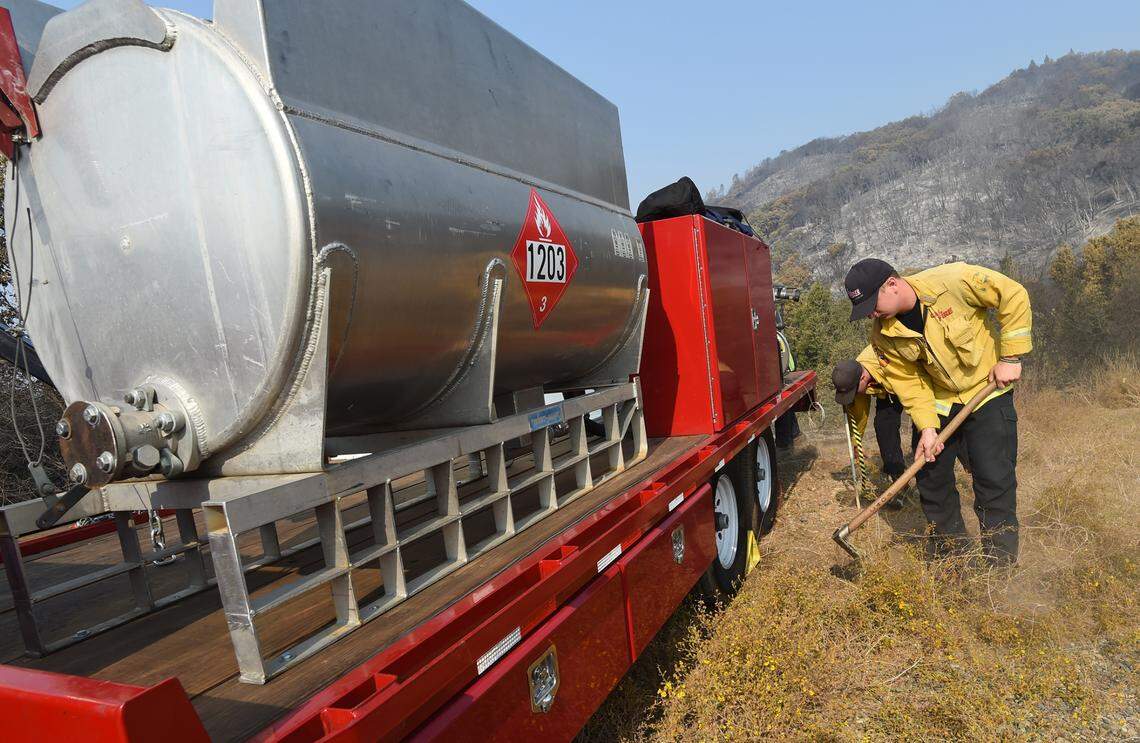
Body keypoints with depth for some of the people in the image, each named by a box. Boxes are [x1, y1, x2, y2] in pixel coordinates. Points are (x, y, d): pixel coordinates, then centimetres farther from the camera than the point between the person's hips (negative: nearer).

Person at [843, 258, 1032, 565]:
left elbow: (1014, 296, -18)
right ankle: (948, 550, 27)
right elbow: (908, 381, -8)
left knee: (995, 481, -5)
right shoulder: (883, 335, -14)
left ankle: (1001, 562, 9)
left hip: (987, 390, -4)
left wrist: (1010, 357, -18)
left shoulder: (953, 281, -28)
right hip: (936, 400, 4)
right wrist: (927, 427, -18)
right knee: (930, 476, 7)